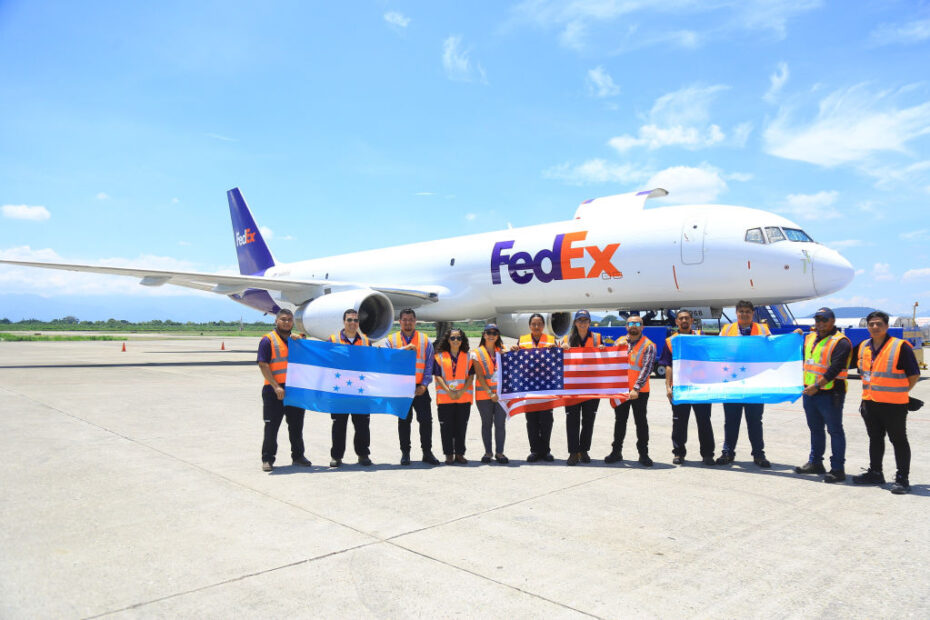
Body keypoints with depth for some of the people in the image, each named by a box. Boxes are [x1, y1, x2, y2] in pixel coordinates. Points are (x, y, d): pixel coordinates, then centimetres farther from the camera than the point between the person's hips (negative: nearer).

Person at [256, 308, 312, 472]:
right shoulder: (268, 340, -3)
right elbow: (263, 365, -11)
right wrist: (276, 386, -19)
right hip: (274, 391, -5)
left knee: (296, 425, 12)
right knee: (271, 427, 1)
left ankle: (298, 455, 24)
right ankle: (267, 459, 11)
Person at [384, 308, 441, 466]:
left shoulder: (425, 340, 7)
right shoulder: (391, 340, 7)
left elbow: (429, 365, 4)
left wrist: (424, 385, -7)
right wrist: (405, 349, -20)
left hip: (420, 388, 0)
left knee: (426, 420, 0)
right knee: (404, 421, 7)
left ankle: (427, 452, 11)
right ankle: (405, 453, 16)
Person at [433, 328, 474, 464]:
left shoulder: (468, 357, 7)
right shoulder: (440, 356, 3)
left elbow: (471, 376, 3)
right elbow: (438, 376, -3)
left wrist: (462, 391, -11)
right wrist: (449, 391, -14)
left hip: (464, 397, 1)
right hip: (445, 398, -1)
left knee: (461, 426, 6)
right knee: (446, 427, 2)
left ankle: (459, 454, 16)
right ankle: (449, 454, 12)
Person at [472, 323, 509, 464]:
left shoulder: (502, 351, 12)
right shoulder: (477, 353, 3)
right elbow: (479, 375, -4)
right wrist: (490, 392, -11)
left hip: (501, 393, 2)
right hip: (484, 394, -2)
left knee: (500, 424, -1)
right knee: (486, 423, 7)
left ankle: (499, 452, 10)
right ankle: (487, 452, 17)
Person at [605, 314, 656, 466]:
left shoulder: (648, 345, -4)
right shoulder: (619, 342, 9)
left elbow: (646, 369, -13)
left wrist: (636, 388, -21)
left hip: (639, 392, -4)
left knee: (641, 422, 4)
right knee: (620, 421, 12)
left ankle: (643, 454, 13)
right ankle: (616, 451, 21)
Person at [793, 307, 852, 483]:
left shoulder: (840, 342, -10)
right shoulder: (809, 338, 13)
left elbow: (835, 368, -20)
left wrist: (817, 385, -26)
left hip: (830, 394, -7)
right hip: (810, 391, 8)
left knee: (835, 430, 0)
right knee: (815, 429, 17)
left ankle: (838, 469, 5)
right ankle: (815, 462, 29)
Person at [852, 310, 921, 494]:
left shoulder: (900, 346, -11)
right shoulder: (864, 347, 8)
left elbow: (914, 375, -8)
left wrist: (899, 393, -4)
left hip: (893, 404, -7)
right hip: (869, 403, 7)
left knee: (899, 441, 2)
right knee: (875, 439, 17)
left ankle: (902, 479, 9)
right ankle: (875, 473, 28)